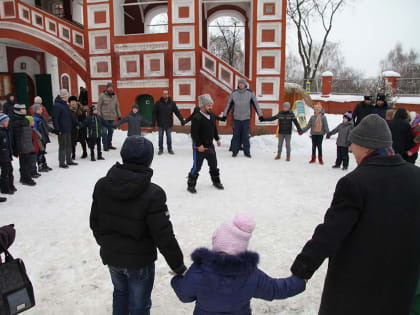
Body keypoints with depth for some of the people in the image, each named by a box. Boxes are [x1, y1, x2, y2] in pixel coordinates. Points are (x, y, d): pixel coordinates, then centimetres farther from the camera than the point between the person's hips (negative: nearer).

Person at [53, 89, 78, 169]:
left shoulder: (65, 104, 11)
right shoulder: (57, 105, -15)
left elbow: (70, 115, 20)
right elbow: (55, 118, -18)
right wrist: (57, 129, -19)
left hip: (68, 129, 8)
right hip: (62, 130, -8)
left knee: (68, 145, 15)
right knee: (62, 146, 0)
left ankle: (69, 160, 26)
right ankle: (62, 163, 10)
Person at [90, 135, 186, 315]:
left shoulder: (102, 185, -8)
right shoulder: (152, 194, -26)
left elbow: (94, 222, 4)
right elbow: (164, 236, -24)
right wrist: (179, 266, -11)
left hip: (110, 256, 5)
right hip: (140, 261, -5)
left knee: (120, 292, 31)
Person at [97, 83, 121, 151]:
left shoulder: (115, 96, 9)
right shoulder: (102, 95, -5)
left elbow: (117, 106, 15)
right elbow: (99, 106, -5)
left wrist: (119, 115, 13)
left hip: (112, 117, 5)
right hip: (104, 117, -5)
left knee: (111, 131, 11)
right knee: (104, 132, -2)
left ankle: (109, 144, 22)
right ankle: (105, 146, 6)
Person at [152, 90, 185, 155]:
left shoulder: (172, 103, 0)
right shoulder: (158, 103, -3)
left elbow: (177, 112, 2)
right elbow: (155, 113, -3)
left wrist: (182, 120, -2)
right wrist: (153, 121, -11)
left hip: (169, 124, 1)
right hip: (161, 124, -1)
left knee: (169, 137, 8)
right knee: (160, 137, 7)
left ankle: (170, 149, 18)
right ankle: (160, 149, 18)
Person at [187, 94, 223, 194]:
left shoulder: (212, 115, 5)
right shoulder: (197, 118, -20)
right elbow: (194, 133, -21)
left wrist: (217, 139, 18)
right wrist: (199, 145, -22)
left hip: (210, 145, 7)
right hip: (199, 147, -7)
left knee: (213, 164, 18)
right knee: (197, 166, -2)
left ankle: (216, 181, 37)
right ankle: (191, 185, 13)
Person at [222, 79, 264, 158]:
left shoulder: (250, 93, -1)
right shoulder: (234, 93, 3)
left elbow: (256, 104, 3)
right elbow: (229, 104, 11)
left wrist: (260, 115, 2)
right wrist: (224, 115, 13)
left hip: (246, 118, -1)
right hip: (237, 118, 1)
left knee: (245, 136, 1)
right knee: (236, 135, 3)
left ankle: (247, 152, 11)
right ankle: (235, 151, 13)